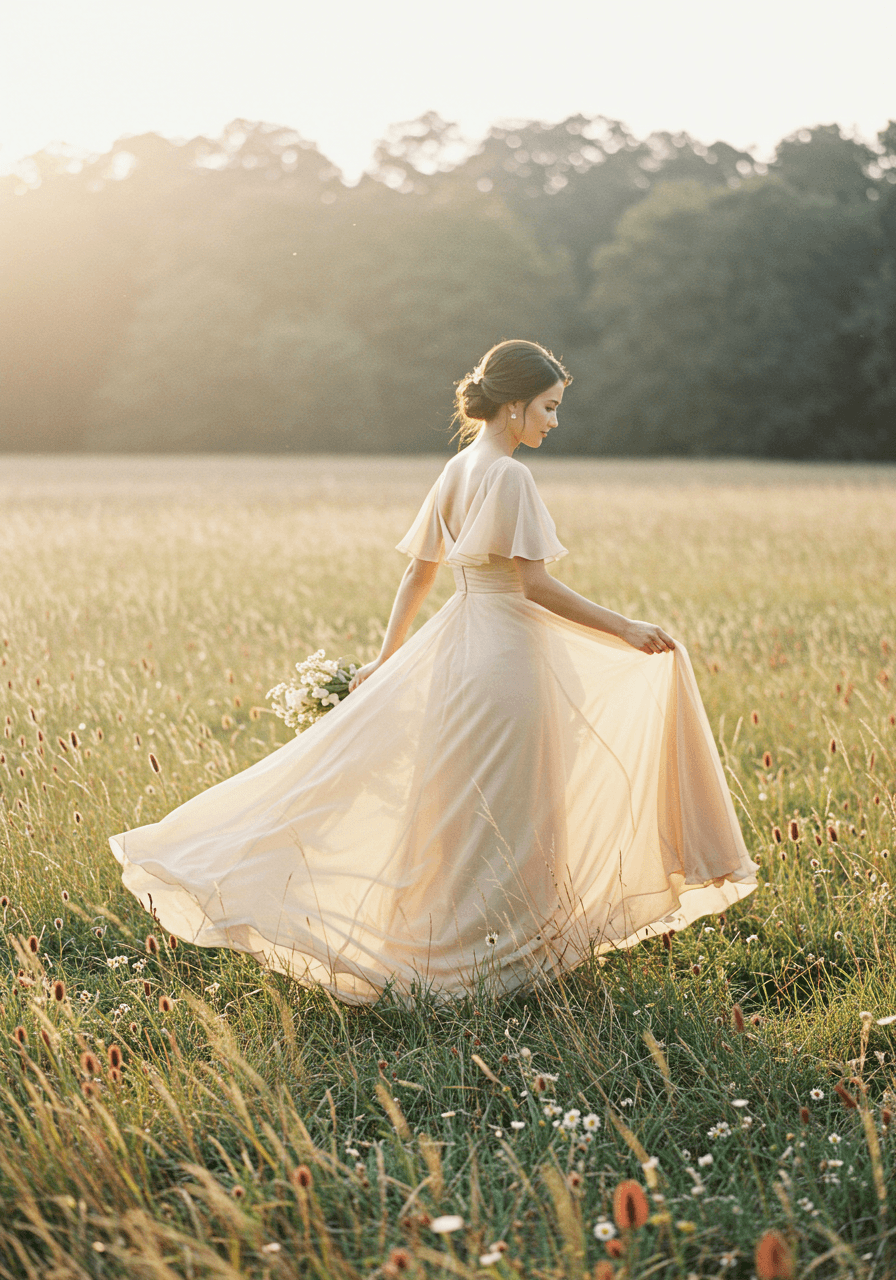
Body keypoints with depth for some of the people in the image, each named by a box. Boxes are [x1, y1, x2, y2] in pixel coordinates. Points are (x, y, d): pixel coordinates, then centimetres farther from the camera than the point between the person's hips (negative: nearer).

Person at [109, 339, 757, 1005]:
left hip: (458, 644, 9)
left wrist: (387, 660, 19)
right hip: (506, 652, -9)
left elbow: (418, 575, 14)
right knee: (498, 814, 1)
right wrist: (625, 629, -14)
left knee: (460, 805, 14)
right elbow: (537, 584, -19)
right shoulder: (511, 476, -15)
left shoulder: (455, 471, 10)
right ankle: (491, 955, 9)